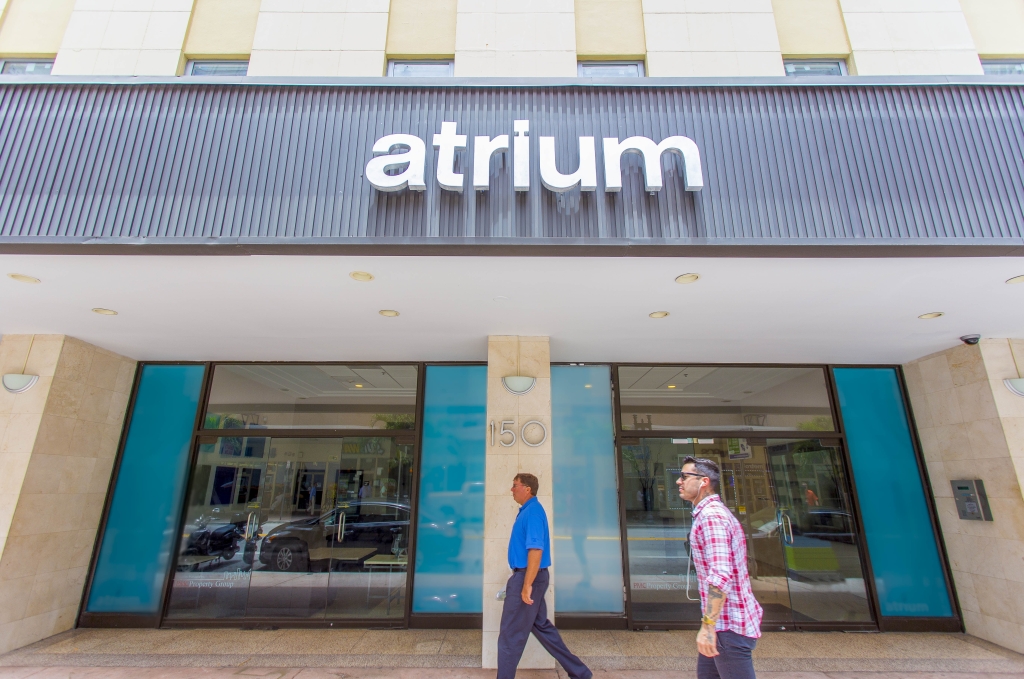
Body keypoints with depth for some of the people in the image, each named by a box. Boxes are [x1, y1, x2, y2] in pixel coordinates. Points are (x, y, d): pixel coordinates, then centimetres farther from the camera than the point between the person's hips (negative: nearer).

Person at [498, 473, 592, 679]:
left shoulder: (533, 512, -19)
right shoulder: (527, 510, 11)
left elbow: (536, 549, -27)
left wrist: (526, 585, -26)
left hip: (528, 577, -10)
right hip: (526, 576, 10)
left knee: (510, 635, 2)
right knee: (542, 627, 19)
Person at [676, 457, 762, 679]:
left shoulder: (710, 515, -21)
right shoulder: (714, 511, 12)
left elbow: (721, 575, -29)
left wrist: (708, 625, -26)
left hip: (729, 625, -10)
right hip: (729, 619, 10)